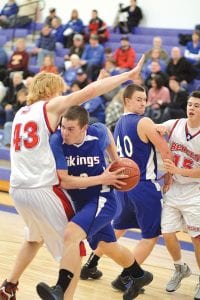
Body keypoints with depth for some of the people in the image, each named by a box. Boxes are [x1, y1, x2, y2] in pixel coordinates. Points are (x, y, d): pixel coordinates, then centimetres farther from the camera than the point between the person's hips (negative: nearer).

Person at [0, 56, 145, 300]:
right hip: (42, 189, -7)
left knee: (35, 238, 30)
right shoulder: (50, 105, -2)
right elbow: (90, 91, -10)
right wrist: (129, 75, -7)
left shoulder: (21, 113, 17)